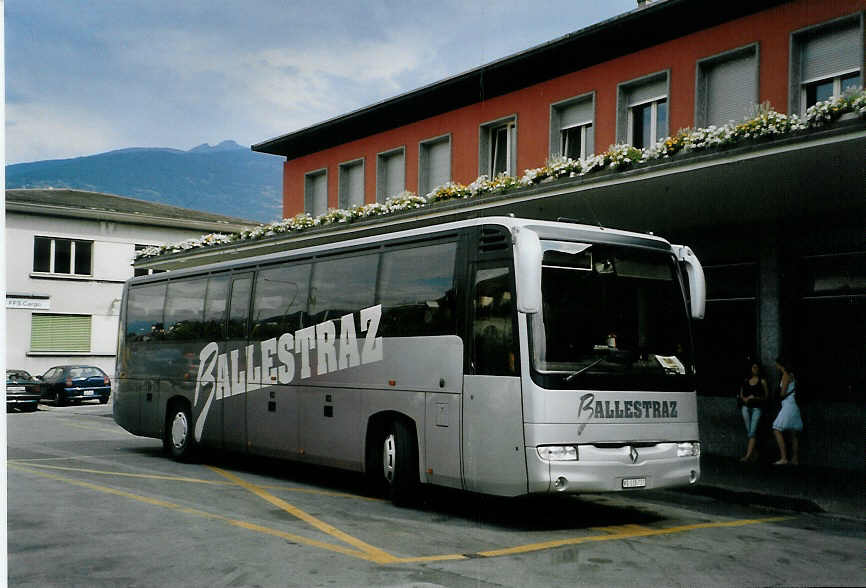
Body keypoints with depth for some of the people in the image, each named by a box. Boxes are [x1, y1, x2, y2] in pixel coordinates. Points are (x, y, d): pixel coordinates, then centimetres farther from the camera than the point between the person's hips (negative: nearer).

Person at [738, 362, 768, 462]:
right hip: (746, 407, 4)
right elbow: (741, 394, 19)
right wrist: (744, 399, -2)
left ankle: (748, 455, -21)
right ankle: (754, 452, 14)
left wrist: (755, 398, -12)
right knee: (749, 431, 4)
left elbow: (766, 396, 3)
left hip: (757, 408, -4)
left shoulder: (762, 381, 3)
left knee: (752, 431, -13)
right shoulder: (746, 380, 13)